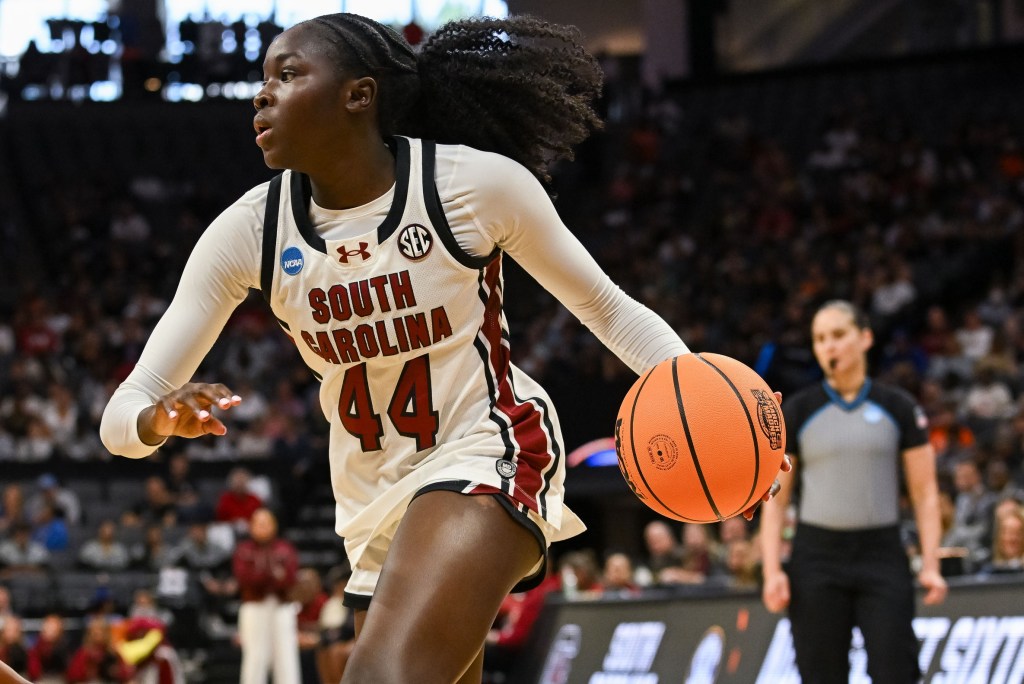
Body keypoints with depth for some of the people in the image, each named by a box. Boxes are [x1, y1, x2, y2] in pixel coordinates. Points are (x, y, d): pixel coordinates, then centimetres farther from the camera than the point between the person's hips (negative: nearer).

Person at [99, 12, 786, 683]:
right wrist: (158, 419, -33)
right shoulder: (249, 231, -7)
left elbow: (607, 307, -2)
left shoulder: (477, 183, -15)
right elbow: (123, 416, -8)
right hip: (376, 504, 6)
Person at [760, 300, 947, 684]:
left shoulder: (899, 408, 5)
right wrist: (771, 570, -5)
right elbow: (774, 499, 5)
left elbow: (925, 493, 5)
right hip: (816, 559, 0)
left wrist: (930, 565, -5)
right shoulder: (797, 411, 5)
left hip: (882, 555, 0)